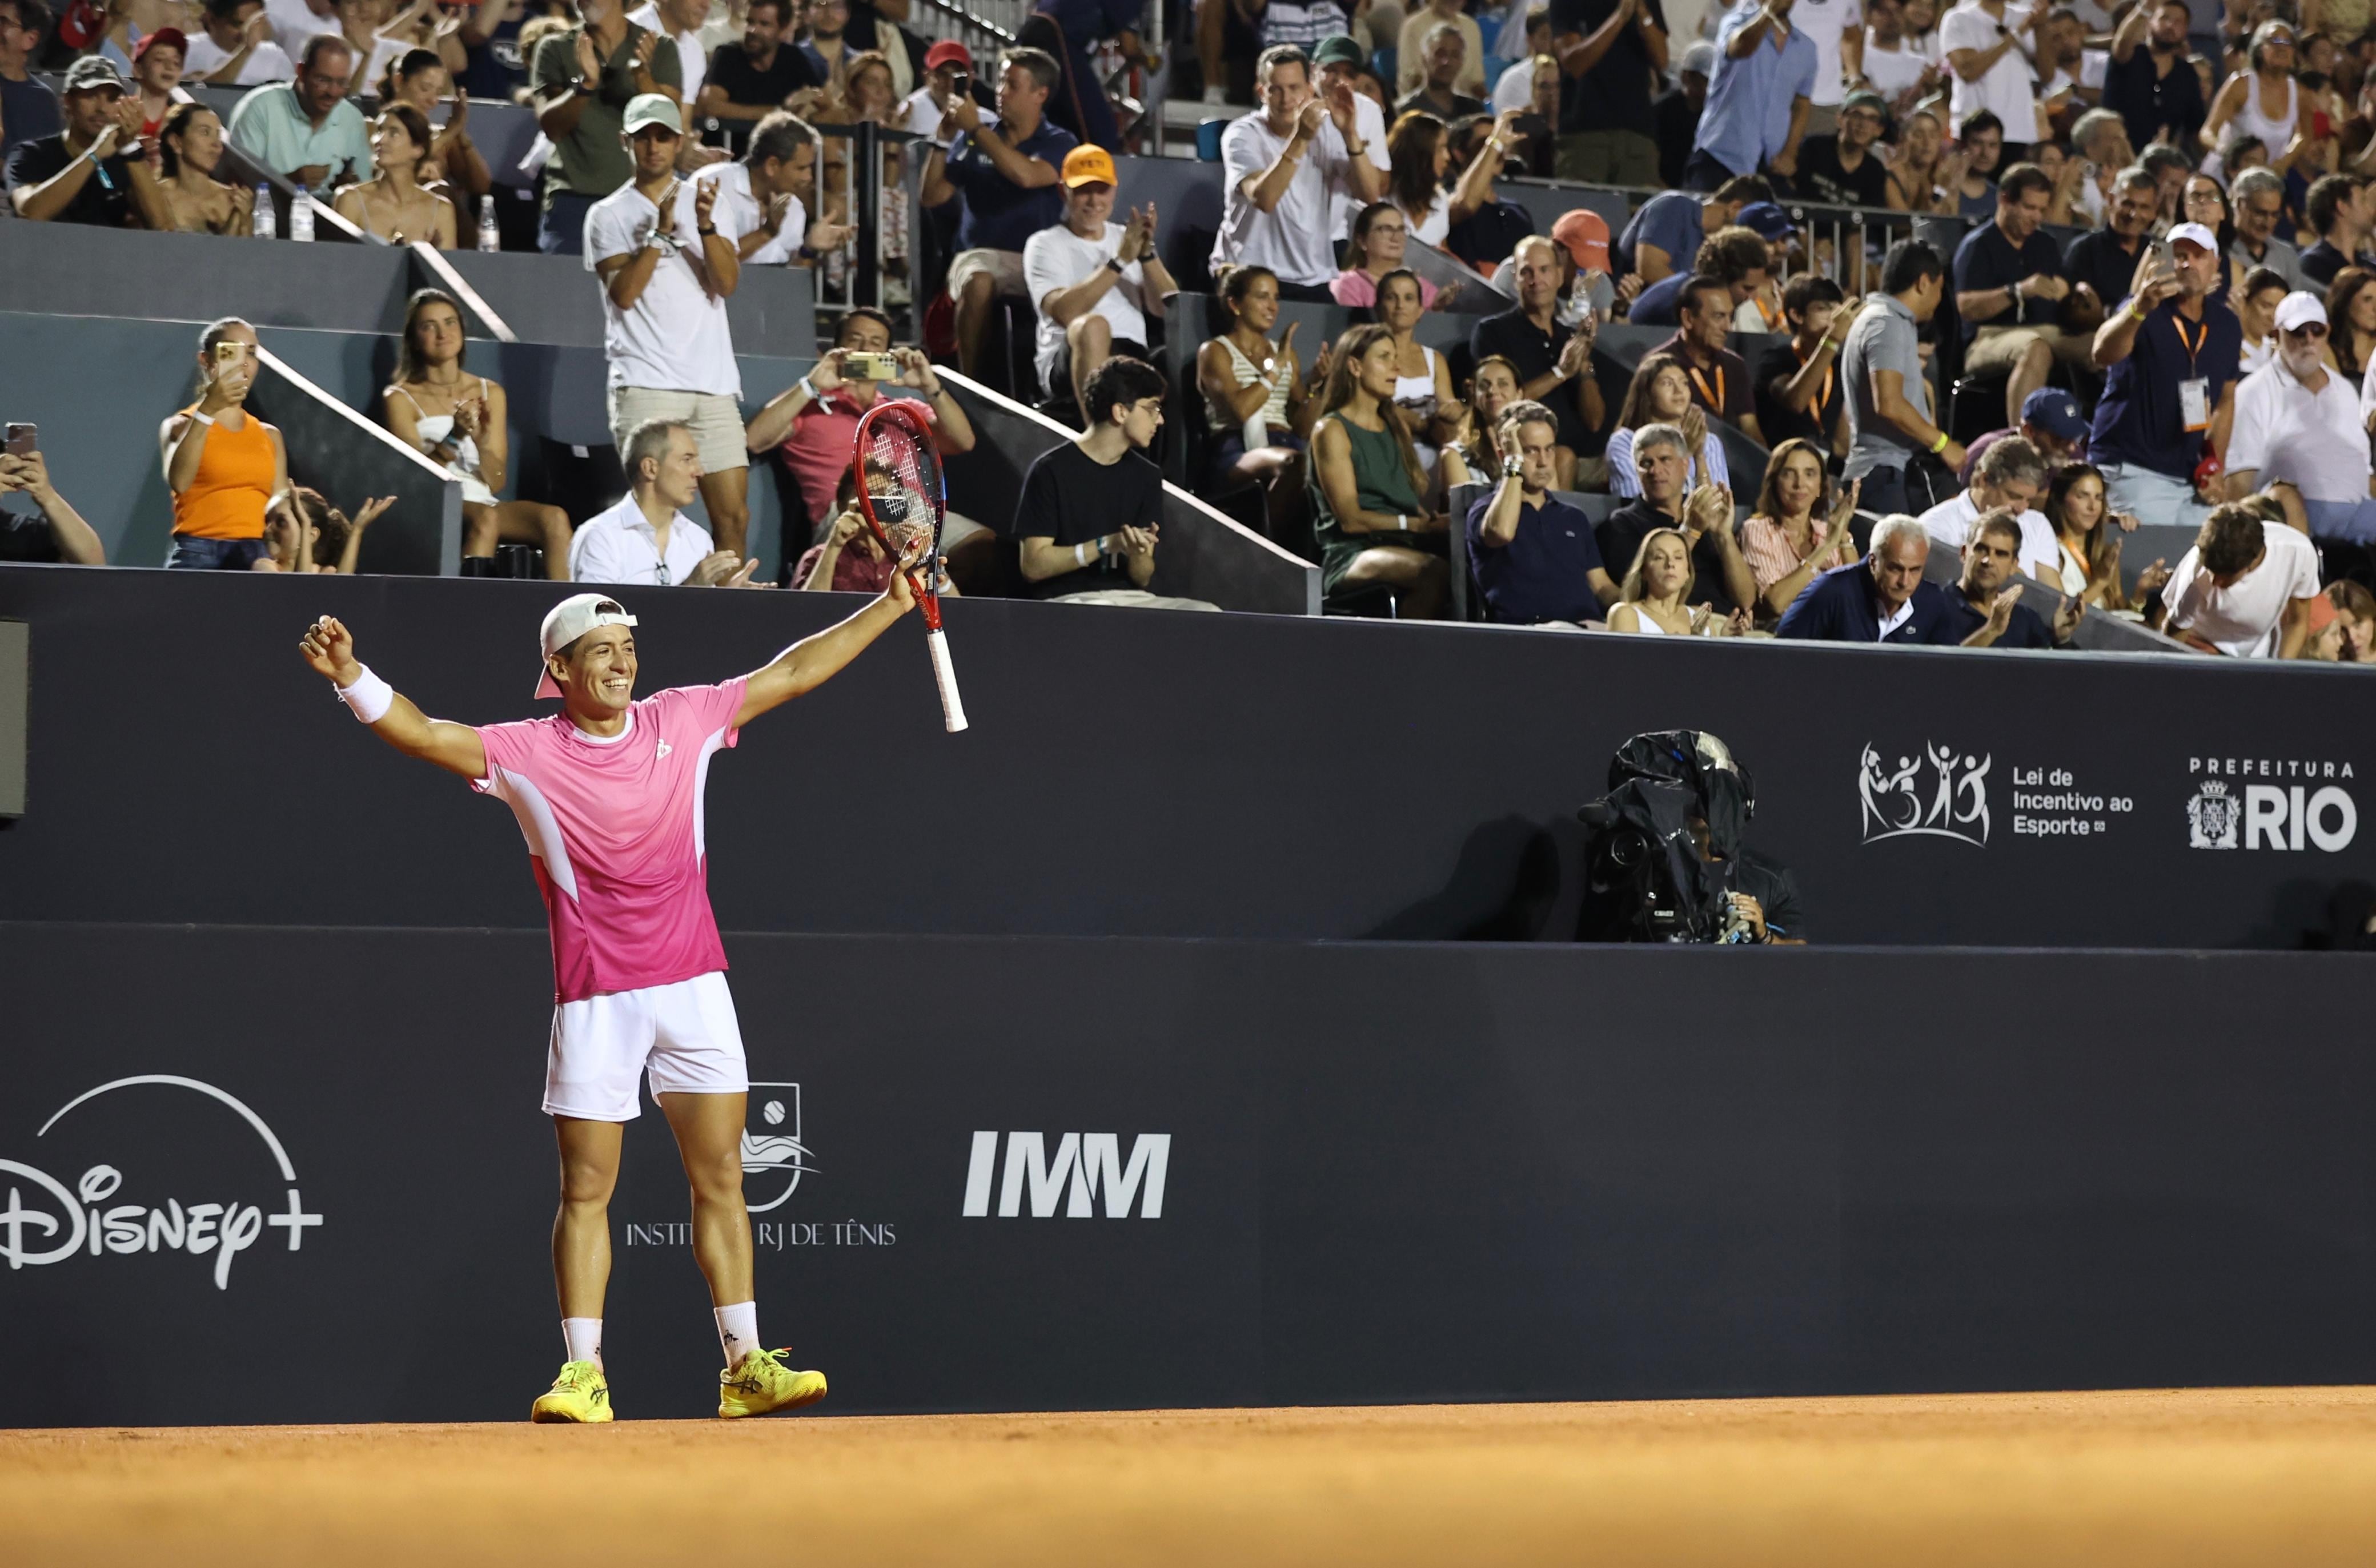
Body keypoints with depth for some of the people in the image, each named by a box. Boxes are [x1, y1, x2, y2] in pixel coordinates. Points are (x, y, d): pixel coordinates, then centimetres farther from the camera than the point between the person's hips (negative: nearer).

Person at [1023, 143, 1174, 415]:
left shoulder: (1126, 238, 21)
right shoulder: (1045, 245, 8)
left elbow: (1166, 309, 8)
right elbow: (1065, 312, -12)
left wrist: (1147, 254, -8)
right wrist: (1121, 261, -14)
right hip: (1067, 363, -3)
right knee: (1092, 325, -38)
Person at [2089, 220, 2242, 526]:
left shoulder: (2225, 325, 10)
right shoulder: (2145, 315, -8)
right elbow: (2102, 355, -29)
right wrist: (2139, 309, -48)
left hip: (2191, 476, 6)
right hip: (2134, 472, -6)